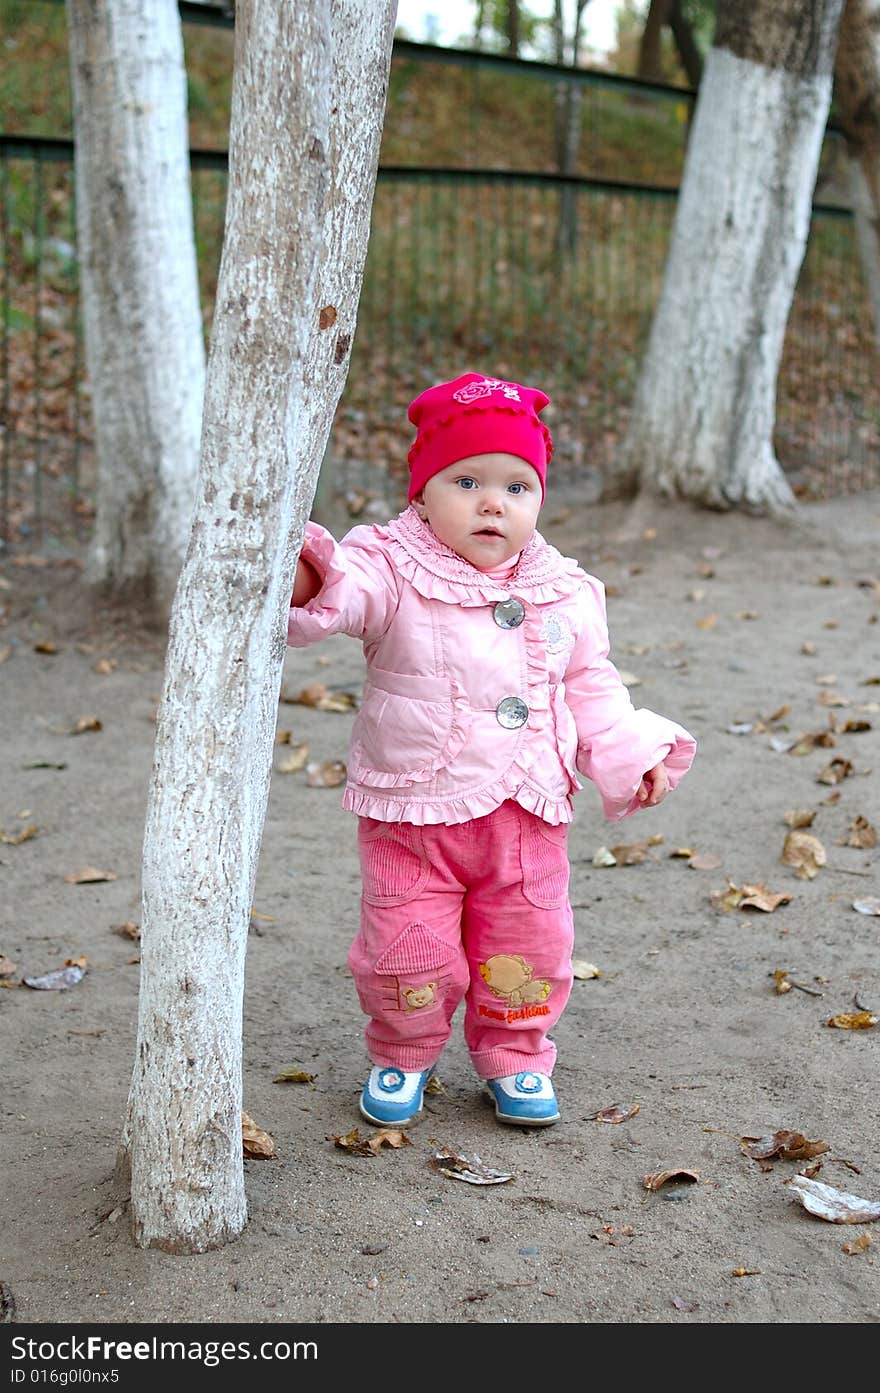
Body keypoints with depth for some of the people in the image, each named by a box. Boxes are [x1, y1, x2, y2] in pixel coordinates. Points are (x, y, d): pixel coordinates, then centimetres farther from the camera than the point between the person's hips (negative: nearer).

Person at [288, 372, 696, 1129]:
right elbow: (341, 592, -29)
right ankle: (403, 1056, 30)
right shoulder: (391, 572, -10)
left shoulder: (564, 594, 2)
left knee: (529, 951, 11)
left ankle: (515, 1058, 36)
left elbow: (590, 684, 14)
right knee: (408, 954, 3)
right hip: (411, 813, -3)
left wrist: (632, 753, 6)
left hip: (526, 816, 3)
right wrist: (302, 582, -51)